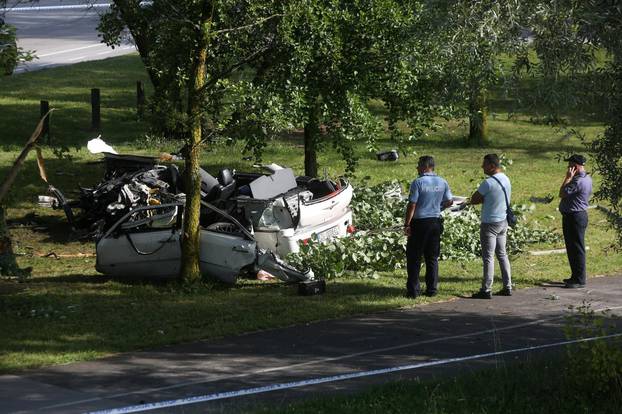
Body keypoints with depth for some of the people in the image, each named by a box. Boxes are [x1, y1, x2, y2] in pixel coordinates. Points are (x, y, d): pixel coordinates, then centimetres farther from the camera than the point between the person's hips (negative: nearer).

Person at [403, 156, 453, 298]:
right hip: (435, 221, 5)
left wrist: (407, 224, -10)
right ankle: (432, 289, 11)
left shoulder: (418, 182, -13)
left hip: (419, 222, -5)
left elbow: (412, 205, -15)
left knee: (414, 258, 3)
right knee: (432, 258, 12)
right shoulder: (442, 183, 3)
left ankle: (413, 290, 2)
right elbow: (449, 202, 11)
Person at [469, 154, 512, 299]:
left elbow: (474, 199, -13)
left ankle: (486, 290, -3)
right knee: (502, 254, 16)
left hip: (490, 223, -8)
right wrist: (484, 199, 1)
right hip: (503, 221, 8)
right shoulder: (506, 180, 5)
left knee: (488, 257, -4)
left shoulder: (489, 183, -21)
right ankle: (507, 287, 18)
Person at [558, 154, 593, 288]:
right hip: (576, 216, 11)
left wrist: (568, 177, -16)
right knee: (573, 248, 18)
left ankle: (580, 279, -2)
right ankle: (576, 276, 26)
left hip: (575, 217, -11)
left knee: (576, 248, -5)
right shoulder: (586, 178, 13)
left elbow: (562, 194, -19)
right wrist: (570, 178, 11)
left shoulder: (579, 181, -22)